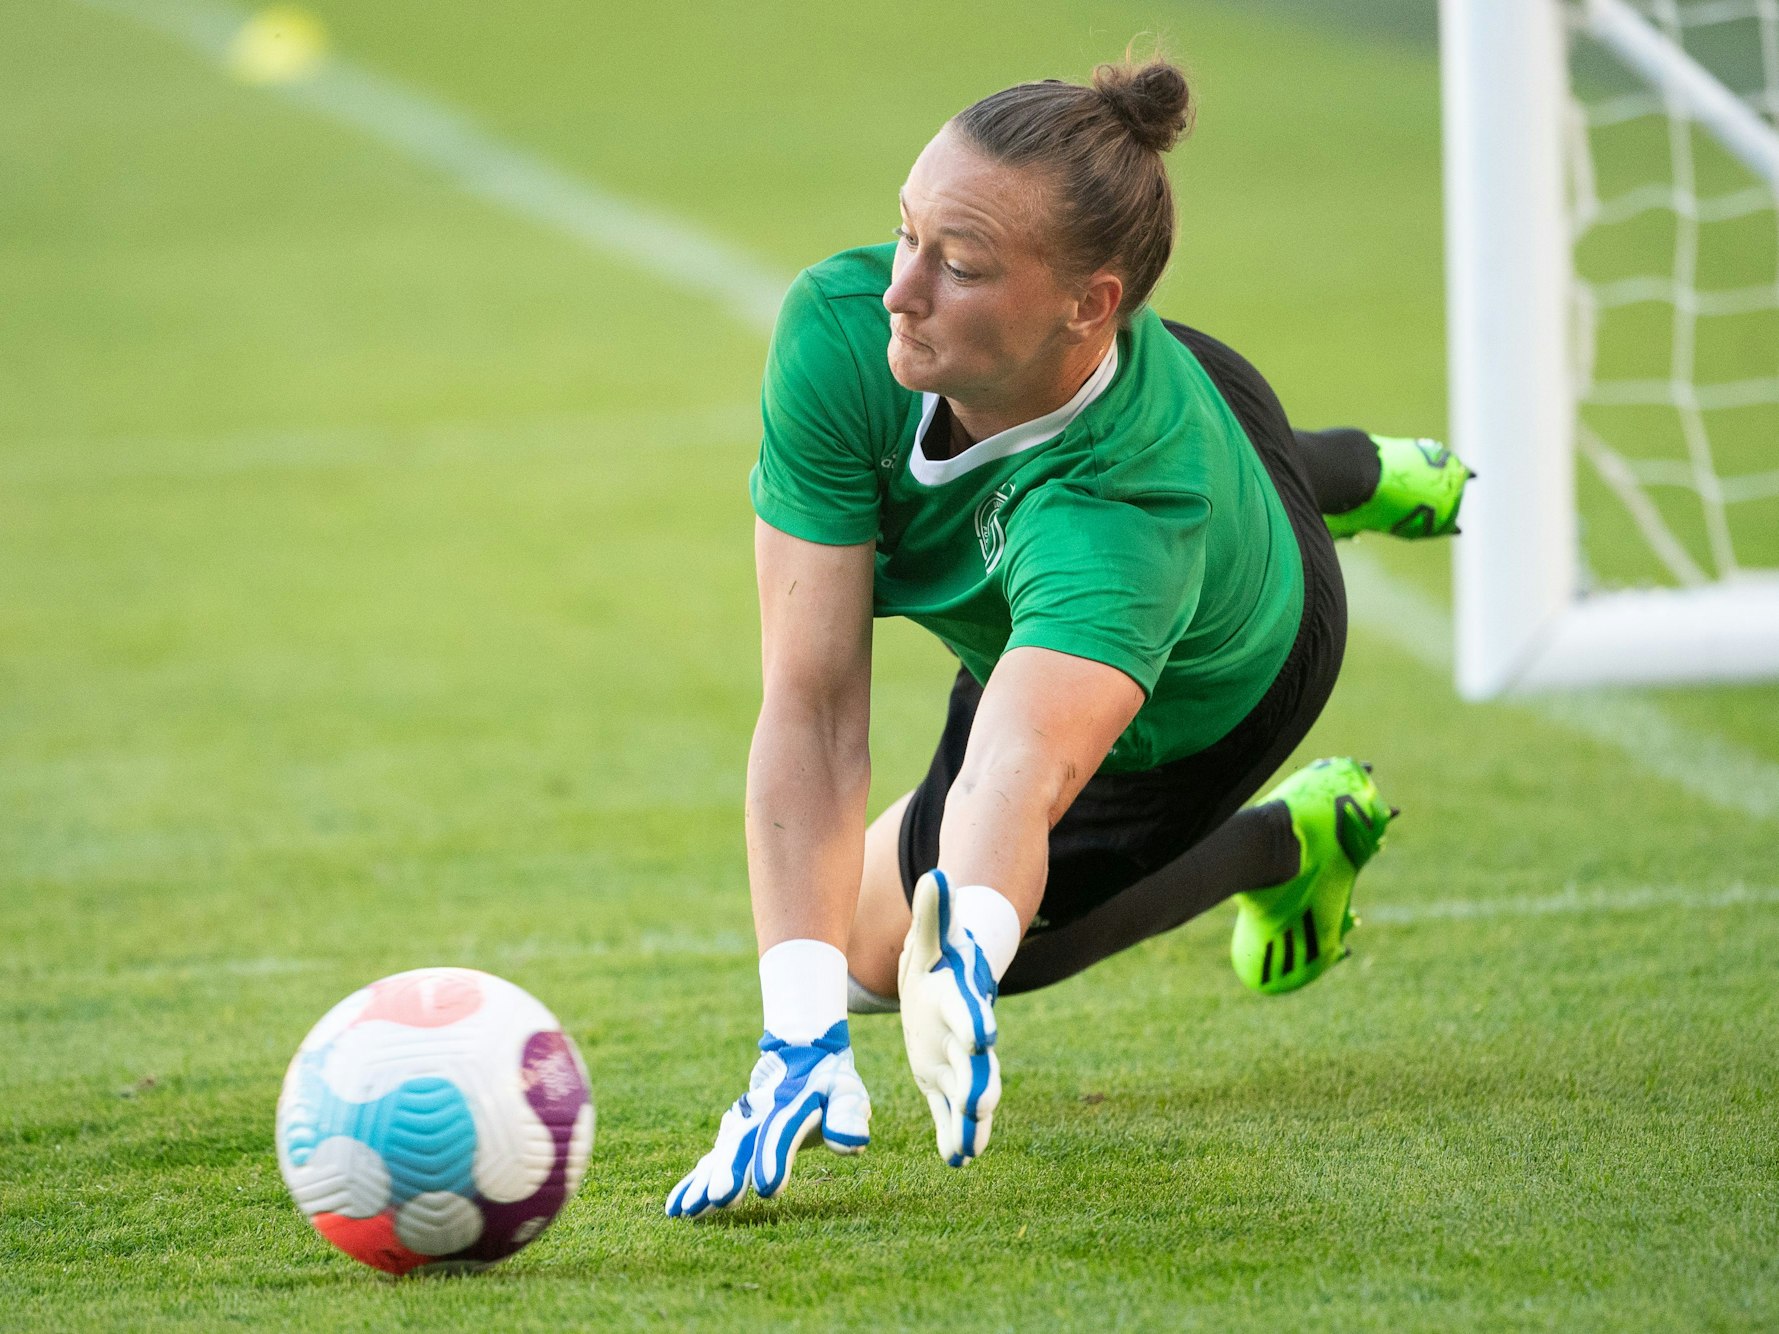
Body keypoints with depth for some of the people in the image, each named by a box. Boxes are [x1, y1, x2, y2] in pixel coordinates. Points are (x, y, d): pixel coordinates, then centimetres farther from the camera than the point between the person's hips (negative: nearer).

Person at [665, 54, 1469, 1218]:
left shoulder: (1135, 505, -53)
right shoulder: (842, 327, -40)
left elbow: (1023, 762, -69)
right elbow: (813, 701, -41)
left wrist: (966, 959, -91)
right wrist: (800, 1025, -50)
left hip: (1186, 709, -4)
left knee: (884, 946, 10)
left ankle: (1292, 839, 27)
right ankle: (1352, 479, 63)